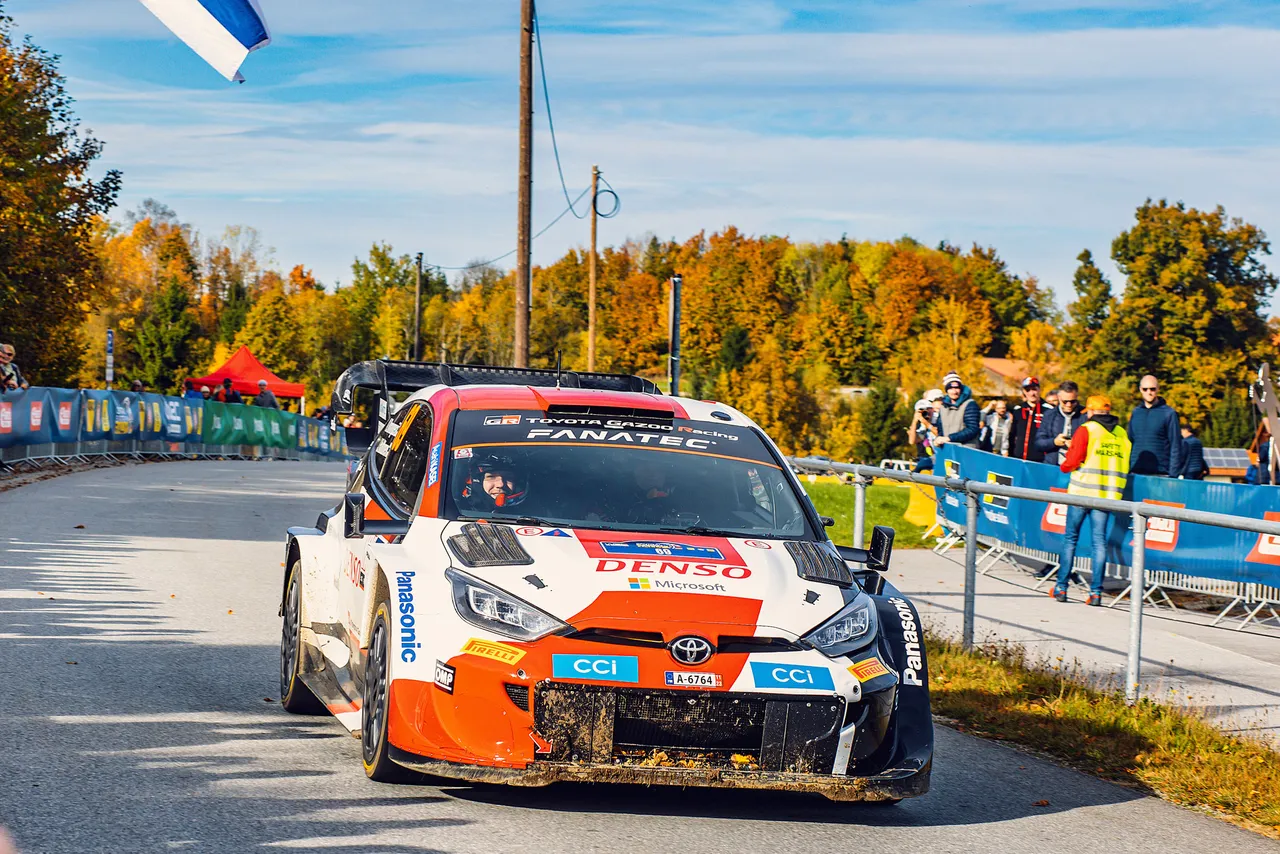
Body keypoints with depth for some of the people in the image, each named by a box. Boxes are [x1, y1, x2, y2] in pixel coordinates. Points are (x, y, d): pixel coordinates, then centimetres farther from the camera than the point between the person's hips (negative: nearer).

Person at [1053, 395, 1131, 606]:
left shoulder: (1086, 430, -5)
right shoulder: (1122, 434, 10)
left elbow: (1073, 460, -9)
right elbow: (1125, 465, 13)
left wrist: (1065, 466, 11)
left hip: (1083, 490, -4)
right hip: (1107, 494, 4)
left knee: (1070, 538, 6)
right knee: (1099, 541, 5)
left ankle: (1061, 587, 8)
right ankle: (1096, 591, 0)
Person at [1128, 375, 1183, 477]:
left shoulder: (1169, 413, 0)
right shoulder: (1135, 413, 15)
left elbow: (1176, 447, -2)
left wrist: (1173, 475, -9)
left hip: (1160, 474, -4)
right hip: (1135, 474, 4)